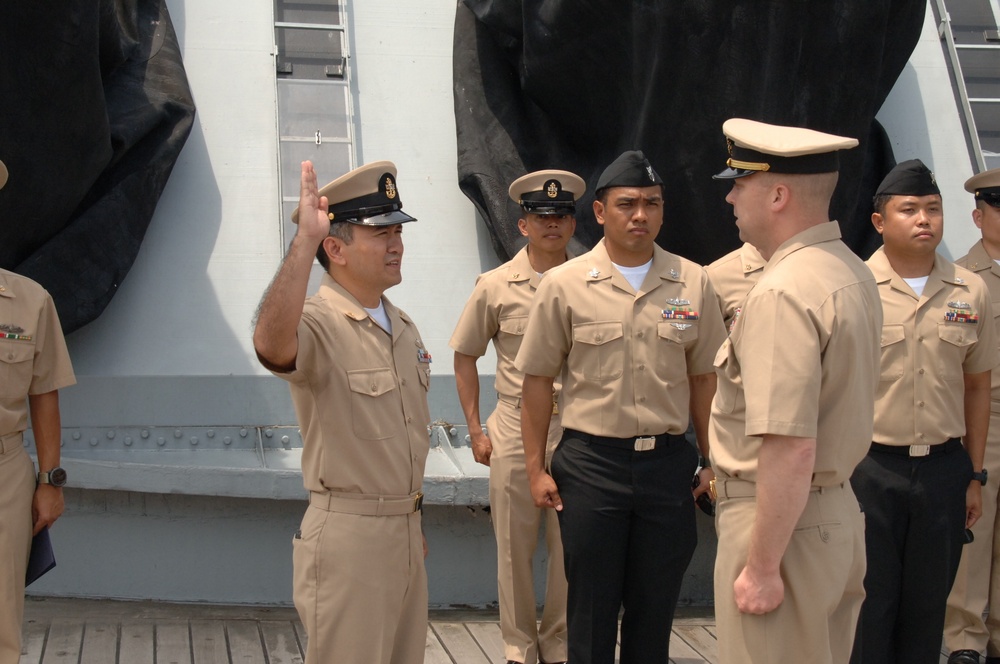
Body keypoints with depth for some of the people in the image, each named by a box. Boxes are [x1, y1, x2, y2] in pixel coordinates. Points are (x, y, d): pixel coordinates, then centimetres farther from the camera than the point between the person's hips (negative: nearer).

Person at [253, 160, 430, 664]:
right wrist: (304, 241, -45)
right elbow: (271, 345, -42)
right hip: (348, 535, -8)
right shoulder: (317, 324, -16)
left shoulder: (404, 328, 11)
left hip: (405, 533, 8)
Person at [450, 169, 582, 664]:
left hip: (574, 429, 1)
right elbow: (465, 357, 8)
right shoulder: (496, 286, 0)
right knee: (514, 546, 6)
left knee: (570, 546, 7)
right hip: (515, 427, 0)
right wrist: (476, 430, 3)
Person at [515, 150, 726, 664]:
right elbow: (538, 380, 2)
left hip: (668, 462, 2)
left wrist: (713, 461, 6)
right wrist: (536, 467, -1)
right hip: (590, 462, -2)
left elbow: (704, 378, 9)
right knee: (591, 608, 7)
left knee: (655, 606, 11)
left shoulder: (692, 284, 4)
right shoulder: (564, 285, -2)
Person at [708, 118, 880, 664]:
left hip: (783, 521, -10)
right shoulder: (852, 274, 10)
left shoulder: (782, 295, -22)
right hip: (839, 512, 10)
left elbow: (791, 449, -27)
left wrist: (762, 568, -22)